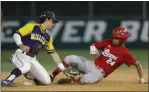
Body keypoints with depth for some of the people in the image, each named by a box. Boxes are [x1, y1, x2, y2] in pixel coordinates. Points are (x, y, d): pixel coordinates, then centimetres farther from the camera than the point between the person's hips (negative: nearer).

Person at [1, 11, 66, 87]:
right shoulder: (31, 27, -5)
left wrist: (63, 68, 10)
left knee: (47, 81, -3)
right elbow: (16, 35, -11)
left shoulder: (48, 37, 14)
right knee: (26, 67, -41)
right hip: (21, 55, -7)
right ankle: (6, 81, -30)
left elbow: (53, 52, 16)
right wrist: (21, 46, -29)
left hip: (32, 59, 7)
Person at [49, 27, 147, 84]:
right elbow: (93, 45, 10)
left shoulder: (125, 53, -11)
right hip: (91, 64, 5)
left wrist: (142, 78, -16)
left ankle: (70, 80, -11)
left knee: (87, 79, -41)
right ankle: (51, 77, -12)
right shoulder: (108, 42, 2)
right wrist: (93, 50, -14)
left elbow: (137, 64, -7)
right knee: (70, 58, -19)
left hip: (99, 73, -5)